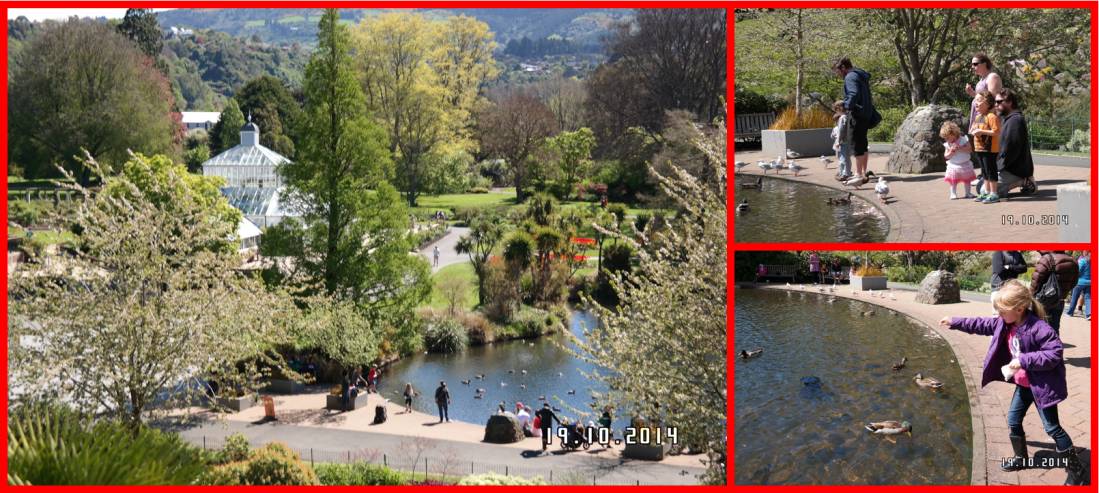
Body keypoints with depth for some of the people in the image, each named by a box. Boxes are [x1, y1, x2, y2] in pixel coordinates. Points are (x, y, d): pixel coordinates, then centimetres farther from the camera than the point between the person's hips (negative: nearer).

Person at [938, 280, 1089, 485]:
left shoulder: (1038, 329, -29)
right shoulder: (1005, 324, -4)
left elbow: (1055, 353, -30)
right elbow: (982, 325, 10)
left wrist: (1024, 360, -32)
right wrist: (954, 322, 11)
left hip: (1043, 385, -9)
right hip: (1023, 384, 9)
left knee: (1051, 427, -5)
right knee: (1013, 420, 16)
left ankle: (1078, 470, 5)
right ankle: (1020, 458, 36)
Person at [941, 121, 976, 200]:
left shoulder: (963, 140, -9)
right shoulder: (948, 144, -1)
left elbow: (970, 149, -16)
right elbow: (946, 156, 1)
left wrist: (960, 148, -27)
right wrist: (951, 152, -19)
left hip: (965, 164, -1)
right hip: (953, 166, 1)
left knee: (967, 179, 9)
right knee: (953, 181, 1)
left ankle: (967, 193, 20)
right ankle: (953, 194, 10)